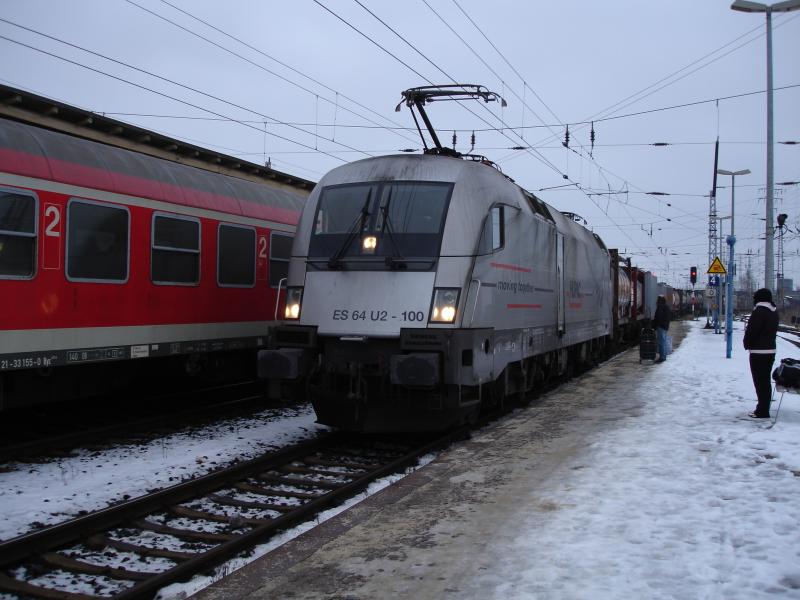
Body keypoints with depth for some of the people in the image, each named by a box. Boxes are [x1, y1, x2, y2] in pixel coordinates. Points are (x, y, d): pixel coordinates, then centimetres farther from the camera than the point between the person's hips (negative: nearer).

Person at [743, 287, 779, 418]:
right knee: (766, 381, 13)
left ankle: (762, 411, -4)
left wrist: (747, 344, 0)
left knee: (760, 381, -5)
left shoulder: (759, 311, -16)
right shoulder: (774, 312, 12)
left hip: (758, 352, -9)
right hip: (770, 350, 9)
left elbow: (751, 330, -17)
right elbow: (773, 331, 17)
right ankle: (763, 409, 20)